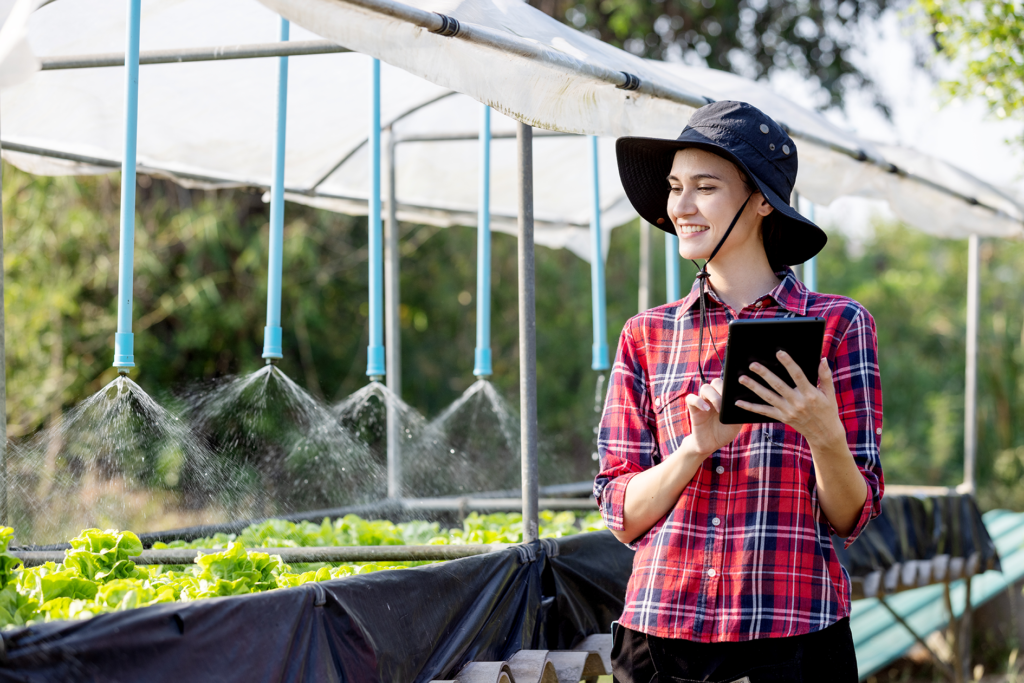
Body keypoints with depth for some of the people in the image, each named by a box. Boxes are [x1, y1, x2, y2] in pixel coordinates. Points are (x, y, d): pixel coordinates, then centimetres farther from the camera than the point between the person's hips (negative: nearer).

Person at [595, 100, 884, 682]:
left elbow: (851, 517, 0)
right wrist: (697, 446, -14)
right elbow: (624, 517, 3)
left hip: (793, 636, -2)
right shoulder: (647, 336, 7)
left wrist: (822, 432, -19)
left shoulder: (839, 325, 1)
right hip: (662, 631, 2)